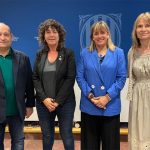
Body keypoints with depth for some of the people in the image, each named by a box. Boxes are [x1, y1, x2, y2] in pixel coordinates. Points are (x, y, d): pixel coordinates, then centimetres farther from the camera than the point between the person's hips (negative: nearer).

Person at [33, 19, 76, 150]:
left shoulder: (68, 53, -3)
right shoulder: (40, 55, 6)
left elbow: (70, 79, -9)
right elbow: (35, 78, 2)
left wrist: (58, 101, -14)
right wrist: (44, 98, -11)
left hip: (64, 102, -3)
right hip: (43, 103, 3)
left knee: (67, 135, 6)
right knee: (47, 135, 14)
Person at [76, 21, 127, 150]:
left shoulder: (118, 53, 2)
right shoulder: (85, 53, 5)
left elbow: (122, 78, -3)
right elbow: (80, 77, 1)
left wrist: (107, 97, -12)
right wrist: (90, 96, -11)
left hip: (111, 106, -1)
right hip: (89, 106, 1)